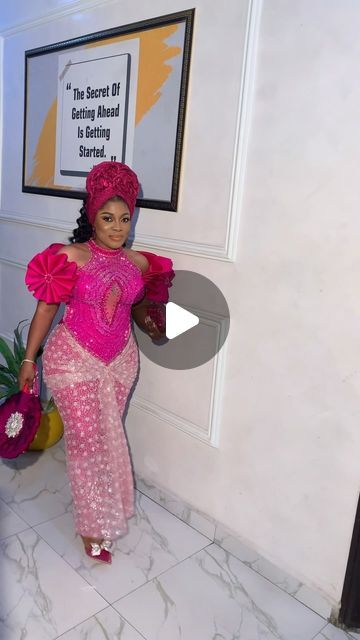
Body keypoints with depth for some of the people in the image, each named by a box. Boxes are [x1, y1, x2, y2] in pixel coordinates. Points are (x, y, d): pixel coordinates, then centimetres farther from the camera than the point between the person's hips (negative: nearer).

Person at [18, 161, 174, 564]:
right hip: (74, 359, -4)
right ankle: (94, 524, 20)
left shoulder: (138, 263, 1)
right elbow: (46, 308, -6)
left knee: (108, 437, 15)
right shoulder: (70, 257, -11)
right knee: (87, 440, 1)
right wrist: (29, 358, -5)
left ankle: (104, 507, 38)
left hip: (120, 360, 4)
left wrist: (153, 327, -4)